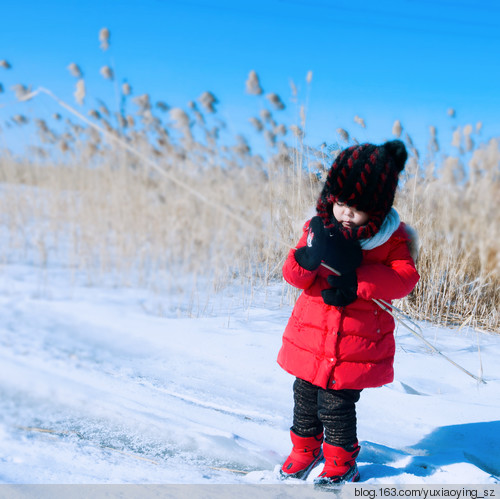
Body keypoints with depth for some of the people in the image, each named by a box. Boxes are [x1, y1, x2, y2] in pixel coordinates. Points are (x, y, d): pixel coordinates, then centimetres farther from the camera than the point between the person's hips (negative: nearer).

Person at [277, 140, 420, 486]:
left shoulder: (391, 236, -8)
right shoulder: (320, 228, -3)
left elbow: (406, 277, -15)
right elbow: (293, 275, -6)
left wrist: (356, 281, -25)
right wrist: (308, 258, -30)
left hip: (356, 347, -3)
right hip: (310, 337, 3)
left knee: (336, 406, 3)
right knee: (305, 399, 17)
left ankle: (341, 463, 28)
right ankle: (306, 450, 42)